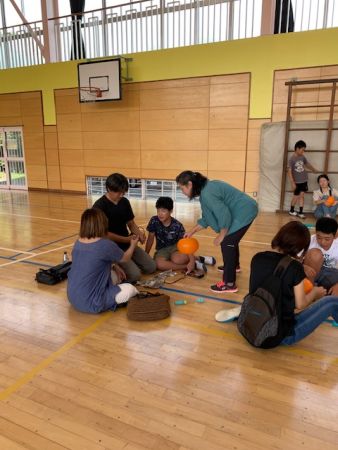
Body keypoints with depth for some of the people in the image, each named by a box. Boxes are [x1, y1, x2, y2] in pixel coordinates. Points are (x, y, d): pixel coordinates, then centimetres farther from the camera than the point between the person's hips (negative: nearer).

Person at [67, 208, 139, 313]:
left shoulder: (78, 243, 2)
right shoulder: (106, 245, -19)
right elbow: (125, 258, 3)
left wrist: (114, 266, 17)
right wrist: (133, 245, 22)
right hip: (90, 303, -8)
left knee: (114, 275, 21)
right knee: (131, 290, 4)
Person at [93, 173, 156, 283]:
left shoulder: (125, 202, 3)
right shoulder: (99, 206, -18)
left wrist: (139, 233, -11)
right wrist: (127, 239, -21)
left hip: (127, 244, 7)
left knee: (151, 267, 0)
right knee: (134, 275, -20)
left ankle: (126, 262, 17)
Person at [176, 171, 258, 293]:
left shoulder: (207, 193, -25)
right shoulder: (205, 189, 8)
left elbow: (224, 215, -27)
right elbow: (206, 218, 16)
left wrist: (221, 236, -15)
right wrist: (192, 232, 17)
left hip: (244, 212, -10)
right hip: (244, 210, 10)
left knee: (226, 243, -12)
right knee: (231, 239, 26)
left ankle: (229, 284, -8)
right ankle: (234, 265, 51)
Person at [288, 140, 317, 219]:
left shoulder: (302, 157, 3)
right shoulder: (292, 159, -15)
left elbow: (307, 164, 23)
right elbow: (289, 171, -17)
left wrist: (314, 170, 38)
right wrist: (292, 183, -21)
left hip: (304, 180, 5)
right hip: (297, 182, -5)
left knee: (302, 195, 5)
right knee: (296, 196, 5)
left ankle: (300, 212, 10)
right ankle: (291, 210, 25)